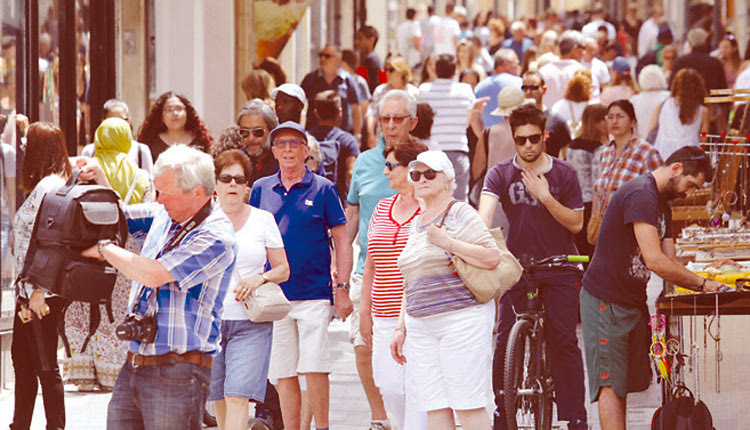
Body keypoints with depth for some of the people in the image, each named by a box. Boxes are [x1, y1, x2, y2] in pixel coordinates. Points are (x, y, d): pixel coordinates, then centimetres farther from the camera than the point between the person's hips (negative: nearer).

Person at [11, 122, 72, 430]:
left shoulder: (46, 187, -18)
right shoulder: (54, 183, 13)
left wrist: (38, 292, -23)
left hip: (42, 293, -11)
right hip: (30, 290, 11)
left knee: (45, 365, -3)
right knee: (21, 358, 19)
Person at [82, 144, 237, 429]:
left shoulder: (216, 237, -14)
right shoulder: (164, 215, 11)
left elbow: (153, 274, -19)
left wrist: (104, 249, -5)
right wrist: (99, 180, 12)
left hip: (177, 371, -8)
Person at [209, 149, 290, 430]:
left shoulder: (263, 220, 5)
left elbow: (283, 270, 10)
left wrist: (260, 278, -10)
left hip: (251, 323, -2)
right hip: (209, 319, 2)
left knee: (238, 398, -14)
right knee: (219, 400, 6)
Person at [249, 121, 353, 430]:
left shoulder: (322, 189, 3)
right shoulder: (261, 189, 10)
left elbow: (341, 241, 4)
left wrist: (342, 288, -2)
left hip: (314, 291, -3)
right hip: (274, 296, 3)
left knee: (314, 367, -9)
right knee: (283, 372, 4)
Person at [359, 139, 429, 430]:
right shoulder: (382, 209, 15)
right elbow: (371, 264, 20)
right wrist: (365, 311, 17)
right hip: (385, 317, 6)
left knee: (417, 388, -8)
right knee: (389, 388, 3)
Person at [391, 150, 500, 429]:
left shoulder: (461, 214, -2)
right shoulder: (417, 223, 21)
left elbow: (492, 257, -14)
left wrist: (447, 242, -15)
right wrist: (401, 328, 20)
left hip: (462, 320, -7)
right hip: (421, 327, 7)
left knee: (467, 405, -9)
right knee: (434, 406, 2)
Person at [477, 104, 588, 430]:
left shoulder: (563, 174, 2)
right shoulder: (500, 174, 1)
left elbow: (576, 222, -1)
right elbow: (485, 211, -15)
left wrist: (545, 196, -15)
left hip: (559, 268, -1)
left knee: (564, 341, -7)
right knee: (505, 340, -6)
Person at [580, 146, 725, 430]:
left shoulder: (662, 204, 15)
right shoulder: (640, 195, -18)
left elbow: (669, 264, 12)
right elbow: (654, 261, -26)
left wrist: (706, 282, -4)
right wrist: (700, 283, -17)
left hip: (632, 300, 10)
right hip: (605, 300, -10)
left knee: (626, 383, 8)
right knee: (610, 384, -13)